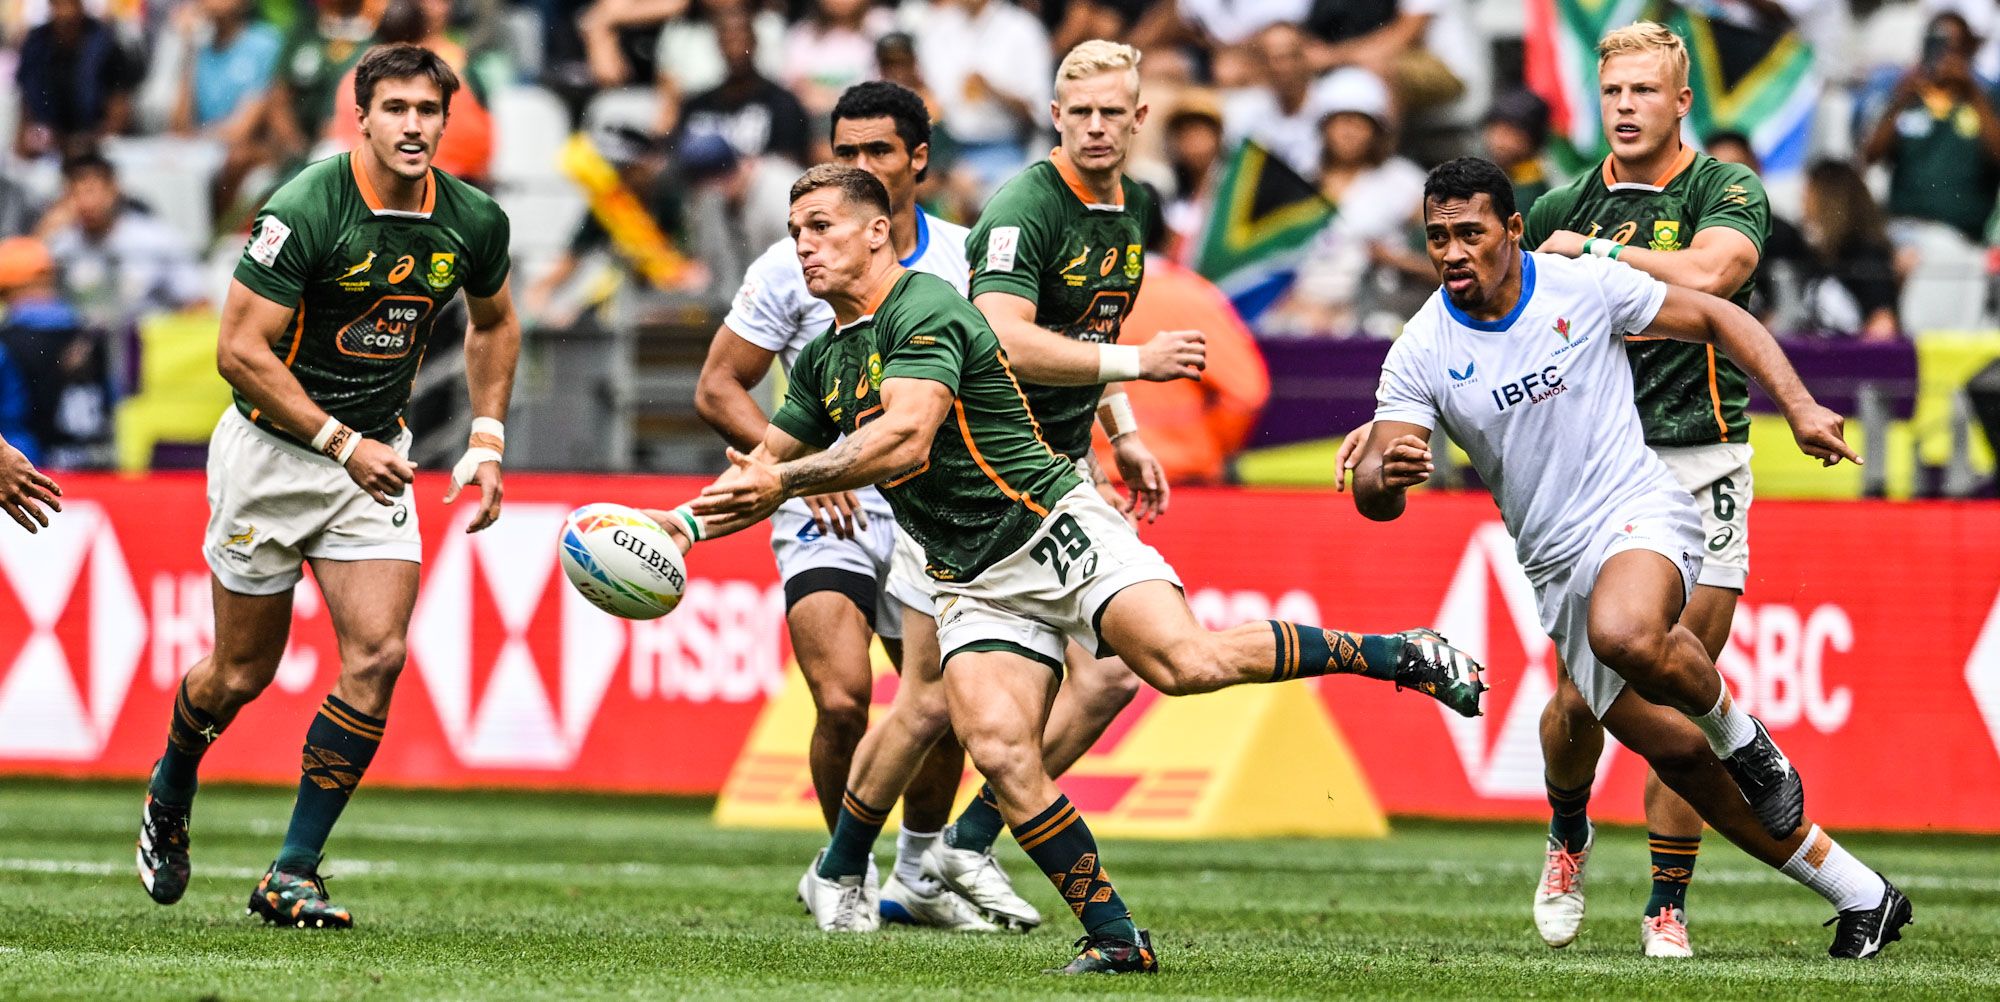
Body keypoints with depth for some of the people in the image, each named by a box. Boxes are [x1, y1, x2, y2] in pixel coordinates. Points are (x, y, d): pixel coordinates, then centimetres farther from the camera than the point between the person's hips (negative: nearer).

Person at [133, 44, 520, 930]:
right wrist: (343, 443, -23)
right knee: (243, 672, 6)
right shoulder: (305, 210, -22)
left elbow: (493, 325, 16)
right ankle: (168, 798, 39)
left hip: (374, 455, 4)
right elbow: (241, 351, -21)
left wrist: (487, 440, 6)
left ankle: (291, 875, -4)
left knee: (377, 656, -12)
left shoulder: (473, 222, -5)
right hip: (271, 449, -4)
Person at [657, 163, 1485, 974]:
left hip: (1052, 527, -7)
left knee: (1185, 663, -27)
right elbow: (764, 468, 27)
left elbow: (904, 439, -24)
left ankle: (1399, 655, -9)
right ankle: (1116, 940, -12)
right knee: (998, 751, -17)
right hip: (975, 586, 7)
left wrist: (783, 479, -22)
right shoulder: (823, 361, 16)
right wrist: (685, 522, 10)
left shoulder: (927, 309, -12)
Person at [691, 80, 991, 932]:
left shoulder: (964, 257, 3)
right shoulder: (796, 264, -5)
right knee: (843, 699, -19)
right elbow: (717, 389, -3)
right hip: (827, 514, -3)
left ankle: (918, 877, 29)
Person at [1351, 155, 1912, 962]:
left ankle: (1742, 736, -8)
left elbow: (1715, 318, 4)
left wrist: (1799, 407, -8)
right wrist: (1386, 474, -35)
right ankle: (1858, 895, 14)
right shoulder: (1423, 352, -4)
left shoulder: (1584, 285, -7)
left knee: (1625, 633, -38)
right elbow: (1373, 497, -10)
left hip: (1640, 510, -4)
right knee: (1672, 752, 2)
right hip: (1557, 569, 4)